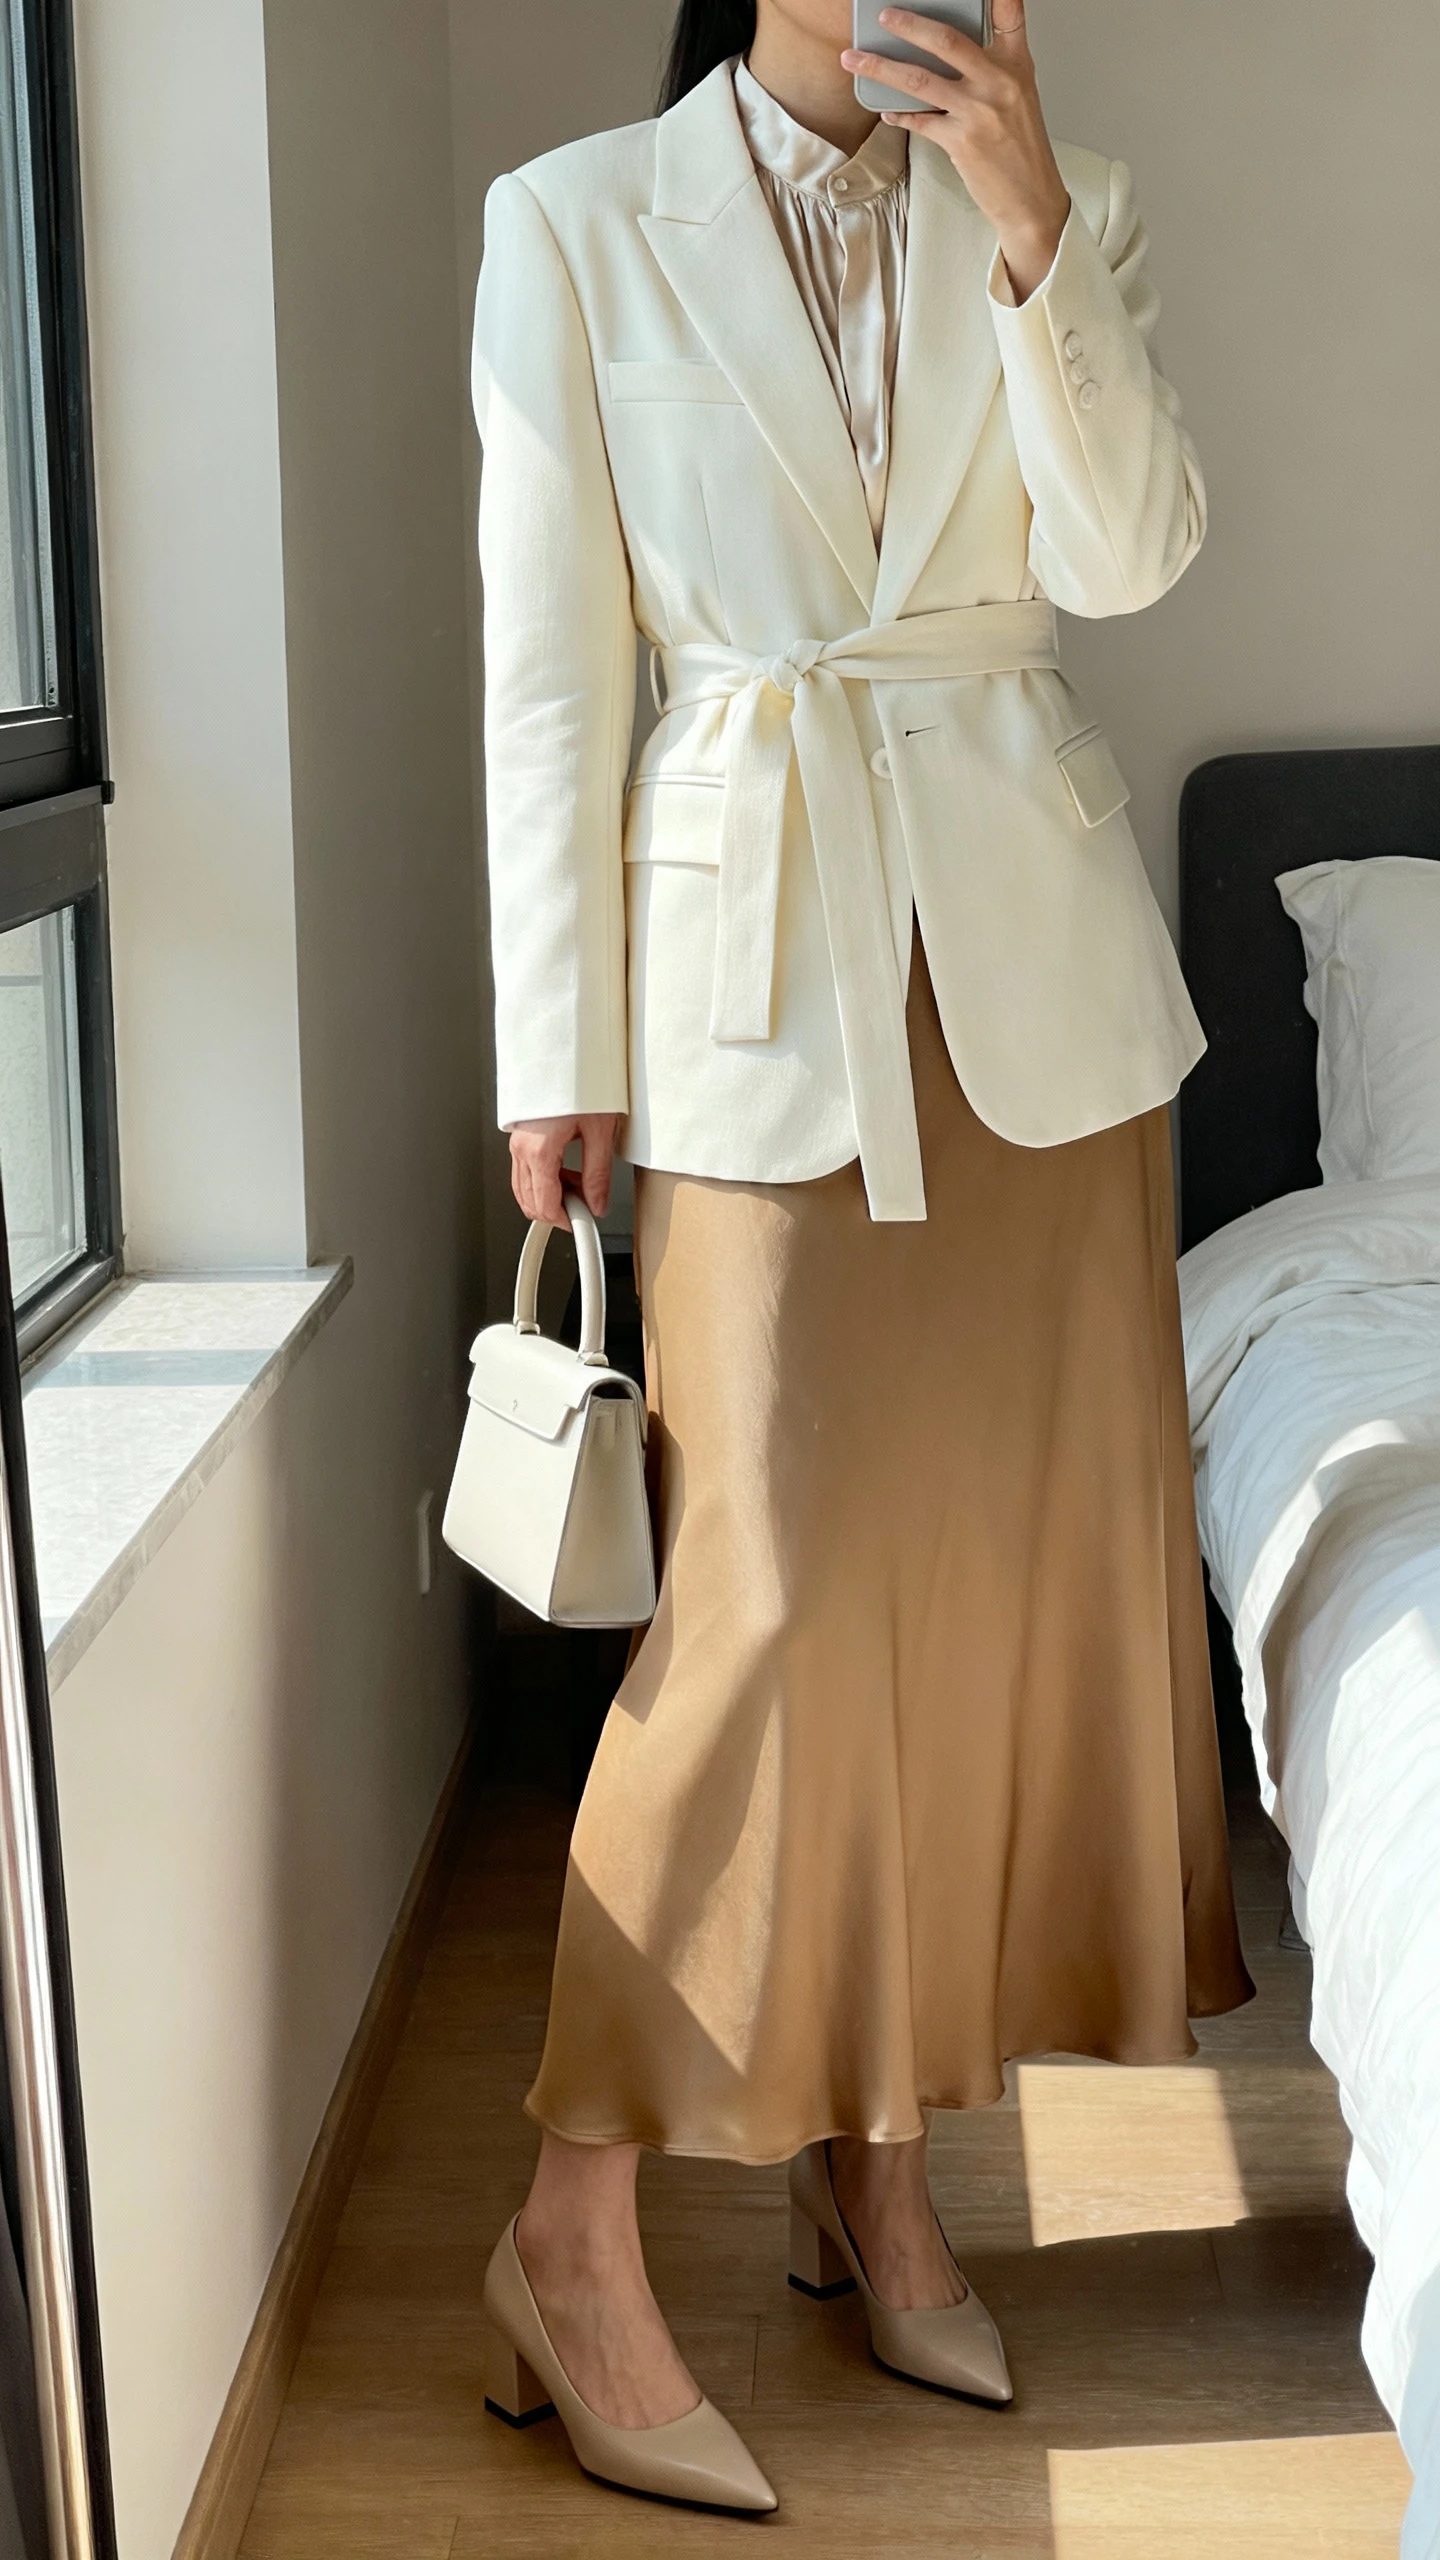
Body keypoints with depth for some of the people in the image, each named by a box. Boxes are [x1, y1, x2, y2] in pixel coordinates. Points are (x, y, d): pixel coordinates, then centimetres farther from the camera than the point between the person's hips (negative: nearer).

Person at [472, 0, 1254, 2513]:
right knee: (776, 1594, -8)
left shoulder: (1059, 209, 11)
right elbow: (549, 668, -2)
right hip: (762, 957, -4)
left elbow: (1133, 551, -3)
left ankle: (875, 2162, 22)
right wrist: (556, 1052, -5)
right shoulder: (573, 224, 2)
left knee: (1013, 1556, 6)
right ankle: (575, 2233, 6)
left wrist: (1030, 230, -14)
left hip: (1038, 954, 4)